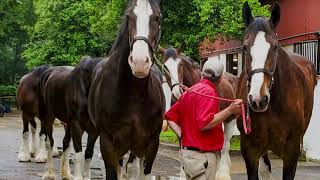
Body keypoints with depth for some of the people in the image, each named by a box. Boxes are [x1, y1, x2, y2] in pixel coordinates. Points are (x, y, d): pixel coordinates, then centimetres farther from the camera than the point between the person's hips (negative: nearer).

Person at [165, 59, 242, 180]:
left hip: (187, 151, 10)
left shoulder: (189, 92, 15)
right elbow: (205, 123, -26)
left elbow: (170, 116, 19)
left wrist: (182, 136, 9)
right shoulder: (208, 91, -14)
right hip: (202, 156, -10)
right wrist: (230, 110, -22)